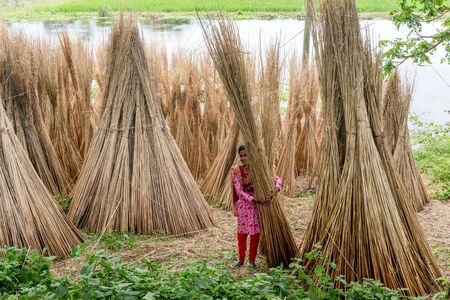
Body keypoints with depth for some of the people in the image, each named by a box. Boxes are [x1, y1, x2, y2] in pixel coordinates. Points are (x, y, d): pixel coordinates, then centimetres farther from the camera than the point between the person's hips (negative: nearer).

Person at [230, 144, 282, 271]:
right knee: (241, 233, 8)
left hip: (257, 204, 0)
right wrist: (254, 199, -25)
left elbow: (277, 178, -9)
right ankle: (241, 260, 24)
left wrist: (276, 190, -31)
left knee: (255, 233, 6)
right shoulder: (236, 170, -10)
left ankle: (252, 260, 22)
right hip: (243, 204, 0)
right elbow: (239, 191, -13)